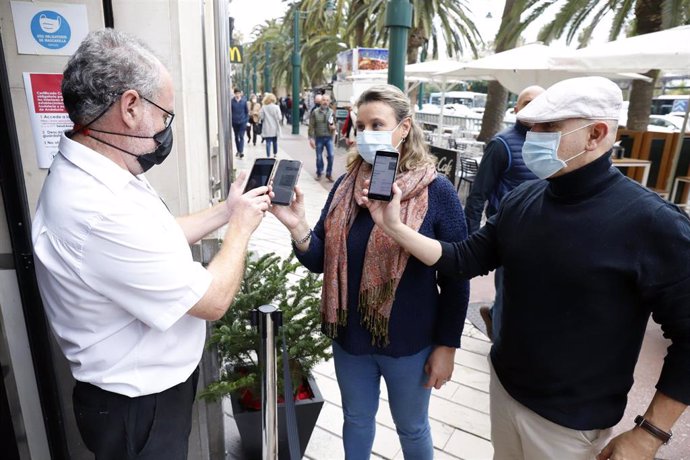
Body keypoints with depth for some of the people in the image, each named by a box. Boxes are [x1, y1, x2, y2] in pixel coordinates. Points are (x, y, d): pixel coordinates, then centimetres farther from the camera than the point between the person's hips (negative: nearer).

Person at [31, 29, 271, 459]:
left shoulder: (97, 175, -3)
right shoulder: (98, 210, -36)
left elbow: (162, 238, 10)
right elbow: (213, 300, -28)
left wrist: (226, 210, 5)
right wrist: (242, 226, -13)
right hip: (137, 407, -9)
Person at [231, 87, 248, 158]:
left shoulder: (244, 100, -3)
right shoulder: (232, 101, -5)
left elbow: (246, 111, 5)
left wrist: (246, 120, 0)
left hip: (242, 121, -1)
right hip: (235, 122, 1)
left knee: (241, 137, -9)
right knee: (236, 137, 12)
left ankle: (241, 152, -12)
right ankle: (238, 150, 25)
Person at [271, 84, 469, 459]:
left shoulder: (436, 191, -15)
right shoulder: (345, 186, -4)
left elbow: (455, 278, -10)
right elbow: (320, 262, -4)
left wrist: (446, 346, -8)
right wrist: (298, 228, -23)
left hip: (410, 342, -3)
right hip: (350, 337, 3)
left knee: (411, 428, 22)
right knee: (357, 421, 25)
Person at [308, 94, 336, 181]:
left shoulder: (331, 112, 4)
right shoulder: (315, 112, -3)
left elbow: (334, 124, 14)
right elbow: (311, 126, -3)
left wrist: (333, 127, -9)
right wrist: (311, 138, -8)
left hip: (329, 137, 1)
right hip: (319, 137, -1)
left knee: (331, 155, -8)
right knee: (319, 157, 7)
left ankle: (329, 174, 8)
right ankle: (319, 173, 26)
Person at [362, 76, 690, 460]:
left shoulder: (651, 223, -22)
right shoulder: (522, 200, -5)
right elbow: (466, 259, -3)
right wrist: (396, 227, -14)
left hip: (571, 420, -5)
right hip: (503, 384, 5)